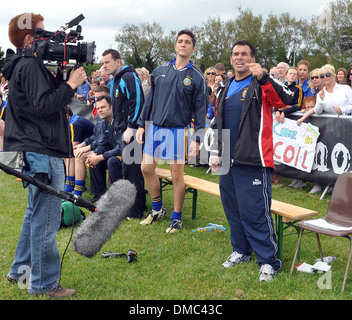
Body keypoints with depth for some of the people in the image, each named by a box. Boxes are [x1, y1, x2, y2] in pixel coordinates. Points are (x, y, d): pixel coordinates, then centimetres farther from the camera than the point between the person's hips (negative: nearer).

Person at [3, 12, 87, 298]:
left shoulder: (23, 64, 19)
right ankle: (43, 284, 7)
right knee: (46, 220, -3)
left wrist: (65, 81, 7)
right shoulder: (30, 65, -13)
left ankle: (20, 270, 32)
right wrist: (71, 84, -16)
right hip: (43, 152, -11)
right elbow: (43, 105, -22)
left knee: (35, 213, 21)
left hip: (33, 151, 11)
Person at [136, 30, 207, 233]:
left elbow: (200, 110, -3)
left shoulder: (197, 77, -2)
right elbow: (150, 100, 14)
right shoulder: (160, 71, 9)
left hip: (177, 130, -4)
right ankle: (157, 209, 28)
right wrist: (142, 125, 9)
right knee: (147, 168, 8)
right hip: (155, 128, 5)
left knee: (177, 174, 0)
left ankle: (177, 218, 15)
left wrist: (197, 138, -9)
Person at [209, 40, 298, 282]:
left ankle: (268, 261, 4)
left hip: (253, 162, -7)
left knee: (256, 212, -7)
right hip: (228, 162, 7)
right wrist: (216, 153, 21)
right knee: (233, 210, 15)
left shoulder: (262, 84, -3)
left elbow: (287, 100, -23)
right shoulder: (225, 89, 16)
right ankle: (241, 251, 31)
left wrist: (263, 77, -32)